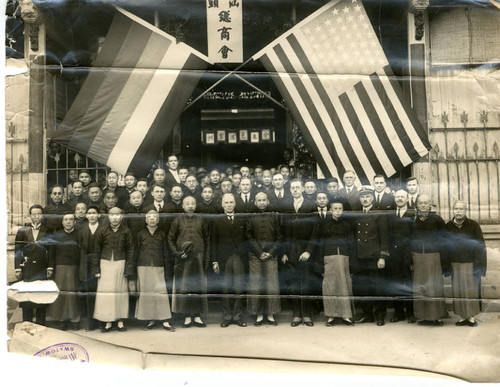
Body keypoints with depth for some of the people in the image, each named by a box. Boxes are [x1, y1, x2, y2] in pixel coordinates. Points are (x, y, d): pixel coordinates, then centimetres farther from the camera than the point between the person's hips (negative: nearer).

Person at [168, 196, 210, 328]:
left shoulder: (201, 221, 9)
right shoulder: (178, 221, 6)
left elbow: (207, 240, 9)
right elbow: (170, 239, 6)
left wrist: (206, 259, 3)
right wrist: (176, 253, -8)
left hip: (198, 257, 1)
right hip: (183, 259, -1)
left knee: (198, 286, 2)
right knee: (183, 287, -1)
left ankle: (197, 316, 10)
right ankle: (187, 316, 6)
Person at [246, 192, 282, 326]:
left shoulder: (275, 217, 8)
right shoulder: (251, 218, 7)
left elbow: (279, 238, 5)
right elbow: (249, 237, 2)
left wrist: (270, 253, -6)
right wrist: (260, 253, -7)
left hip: (271, 255, 0)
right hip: (255, 256, 0)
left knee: (272, 285, -3)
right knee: (256, 285, -1)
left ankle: (270, 315, 6)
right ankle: (259, 315, 7)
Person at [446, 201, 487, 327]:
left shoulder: (474, 225, 0)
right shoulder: (448, 227, 5)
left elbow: (480, 246, 0)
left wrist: (479, 264, -7)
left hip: (470, 264, -1)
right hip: (454, 265, 2)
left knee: (471, 291, 0)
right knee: (457, 291, 2)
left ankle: (471, 317, 11)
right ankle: (461, 317, 11)